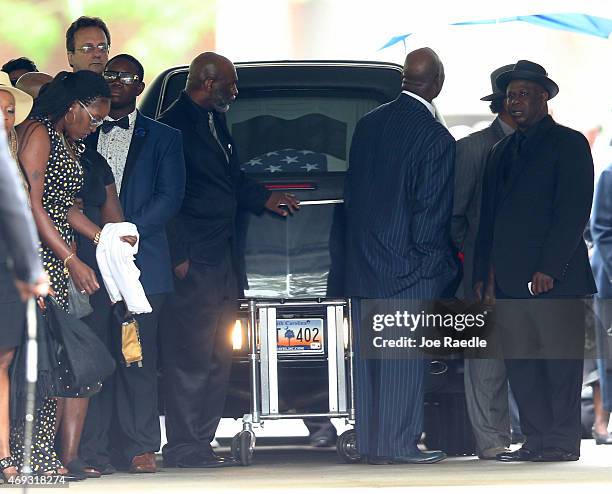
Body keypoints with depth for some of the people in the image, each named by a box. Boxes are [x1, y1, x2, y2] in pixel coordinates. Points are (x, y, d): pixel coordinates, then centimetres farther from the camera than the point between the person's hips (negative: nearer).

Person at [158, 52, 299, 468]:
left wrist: (264, 198, 19)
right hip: (194, 261, -10)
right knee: (191, 356, -8)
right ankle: (184, 448, -5)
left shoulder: (215, 122, 17)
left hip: (223, 261, 10)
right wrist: (179, 256, -16)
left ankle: (200, 443, 15)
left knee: (218, 357, 10)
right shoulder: (175, 125, -11)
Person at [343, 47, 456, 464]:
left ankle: (371, 444, 15)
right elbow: (431, 211, -14)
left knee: (369, 356, 10)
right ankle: (400, 442, -1)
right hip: (410, 267, -7)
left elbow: (351, 192, 12)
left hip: (362, 259, 7)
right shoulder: (436, 138, -14)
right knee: (405, 357, -2)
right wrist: (435, 259, -2)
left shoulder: (367, 124, 7)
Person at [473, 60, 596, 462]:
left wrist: (549, 269, -15)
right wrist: (484, 273, 12)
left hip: (555, 277, -7)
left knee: (560, 361, -5)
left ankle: (563, 442, -3)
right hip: (510, 278, 7)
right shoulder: (502, 152, 21)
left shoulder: (569, 144, -1)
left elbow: (574, 211, -9)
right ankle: (537, 440, 8)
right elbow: (489, 215, 22)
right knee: (520, 361, 4)